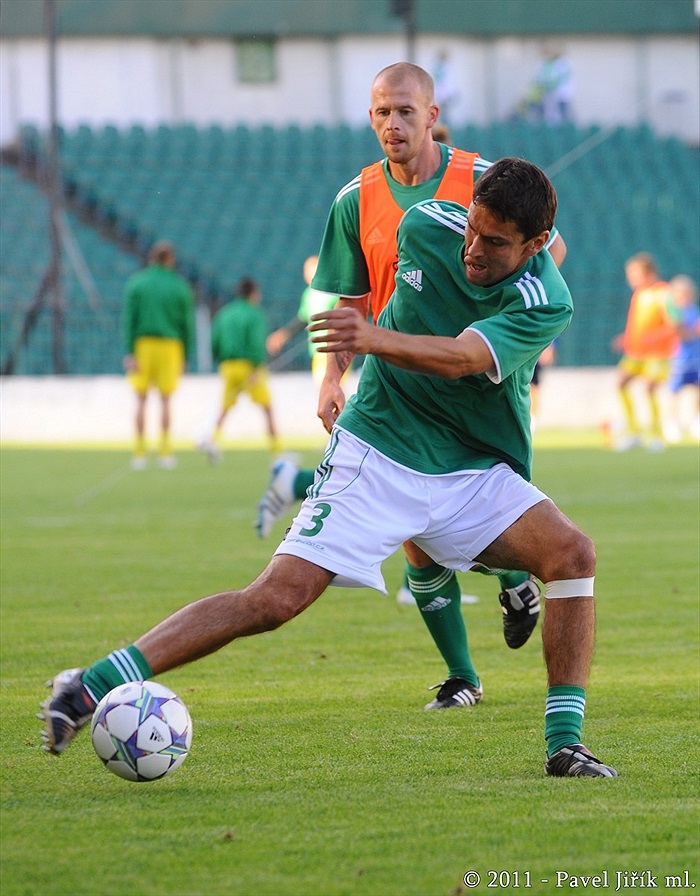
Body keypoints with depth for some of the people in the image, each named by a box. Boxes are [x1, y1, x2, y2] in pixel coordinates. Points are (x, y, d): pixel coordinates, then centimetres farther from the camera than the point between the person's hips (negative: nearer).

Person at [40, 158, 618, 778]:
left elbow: (461, 357, -36)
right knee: (278, 597, -15)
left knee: (571, 552, -22)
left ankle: (564, 744, -13)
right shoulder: (427, 226, -9)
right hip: (375, 455, -1)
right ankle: (93, 687, -15)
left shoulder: (545, 302, -20)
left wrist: (377, 340, -53)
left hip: (473, 472, 1)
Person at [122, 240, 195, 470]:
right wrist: (185, 356, 9)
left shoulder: (136, 283, -1)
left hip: (142, 345, 0)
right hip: (170, 345, 0)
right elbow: (187, 324, 1)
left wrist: (128, 353, -7)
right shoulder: (180, 287, 0)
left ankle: (139, 453, 1)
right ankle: (165, 453, 4)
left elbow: (128, 319, -6)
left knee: (141, 401, 4)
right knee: (165, 401, 7)